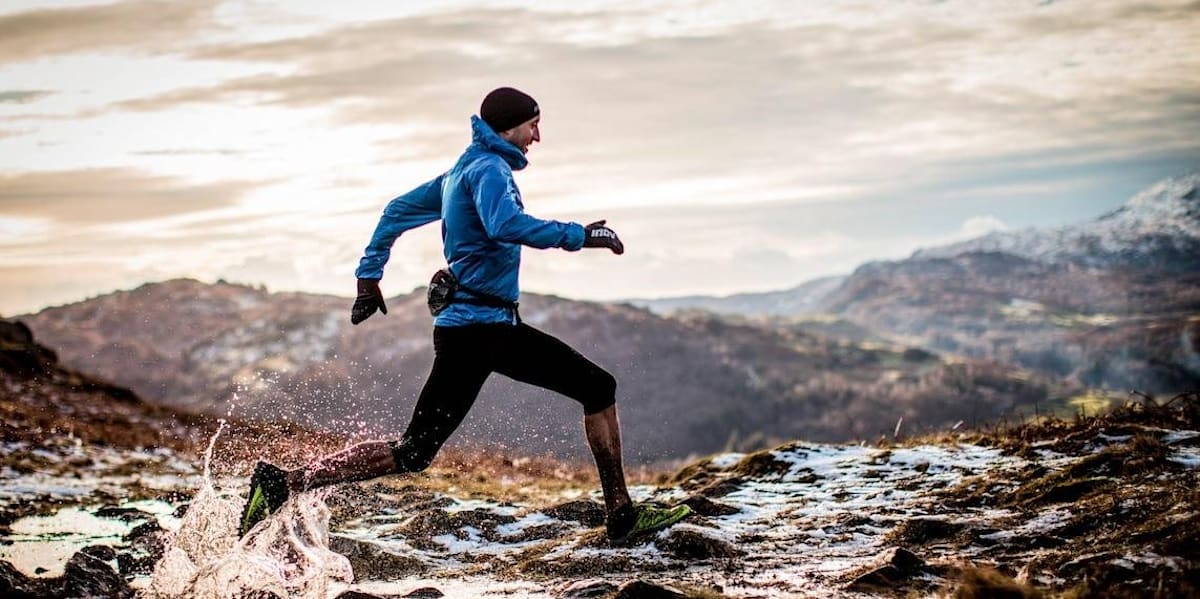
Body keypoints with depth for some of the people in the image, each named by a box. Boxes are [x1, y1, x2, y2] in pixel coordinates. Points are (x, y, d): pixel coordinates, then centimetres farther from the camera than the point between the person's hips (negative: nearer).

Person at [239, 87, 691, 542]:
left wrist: (369, 274, 25)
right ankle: (282, 483, -9)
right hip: (473, 326, -11)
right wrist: (579, 236, -21)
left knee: (599, 387, 10)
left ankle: (621, 515, 12)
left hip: (499, 328, 11)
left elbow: (398, 210, 25)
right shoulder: (489, 167, -10)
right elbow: (506, 225, -30)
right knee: (414, 453, -11)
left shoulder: (464, 170, 19)